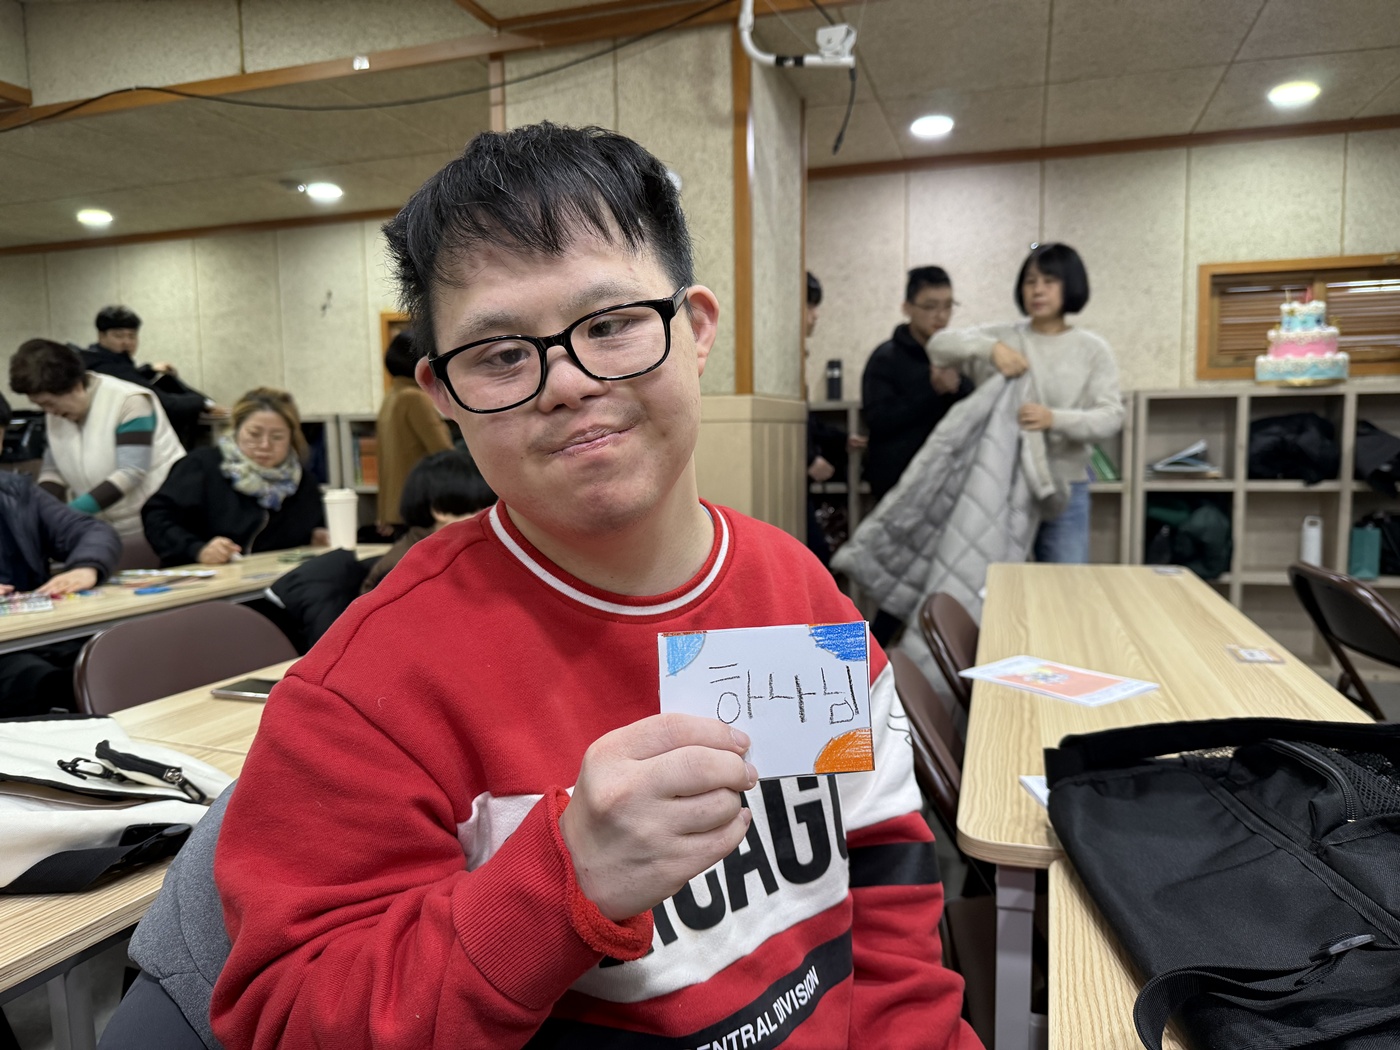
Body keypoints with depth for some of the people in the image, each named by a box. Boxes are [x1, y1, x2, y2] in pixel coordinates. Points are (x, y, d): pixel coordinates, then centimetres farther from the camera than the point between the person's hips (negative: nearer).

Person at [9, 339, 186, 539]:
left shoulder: (129, 402, -18)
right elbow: (52, 470, 10)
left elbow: (130, 473, -23)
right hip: (105, 530, 6)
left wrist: (70, 513, -28)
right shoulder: (55, 415, 3)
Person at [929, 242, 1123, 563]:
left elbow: (1112, 416, -7)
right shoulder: (1002, 338, 5)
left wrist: (1055, 419, -27)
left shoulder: (1093, 349, 3)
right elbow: (939, 344, -5)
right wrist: (990, 348, -23)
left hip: (1065, 490, 0)